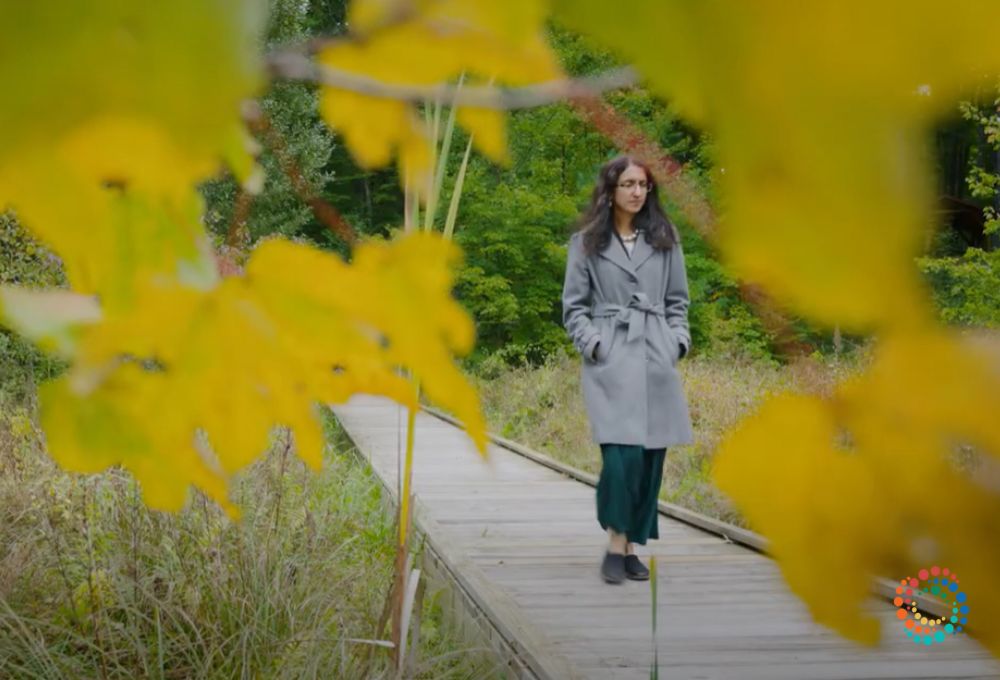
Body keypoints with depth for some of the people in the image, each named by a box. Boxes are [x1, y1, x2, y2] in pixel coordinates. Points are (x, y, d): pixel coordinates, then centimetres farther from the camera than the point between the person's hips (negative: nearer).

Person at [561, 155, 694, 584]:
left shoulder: (665, 238, 13)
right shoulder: (586, 242, 6)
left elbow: (678, 300, 17)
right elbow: (573, 306, 6)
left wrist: (678, 341, 4)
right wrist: (593, 344, -6)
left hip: (656, 358, 3)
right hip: (611, 360, -3)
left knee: (652, 456, 1)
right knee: (623, 452, -16)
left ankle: (632, 547, 12)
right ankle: (615, 544, -5)